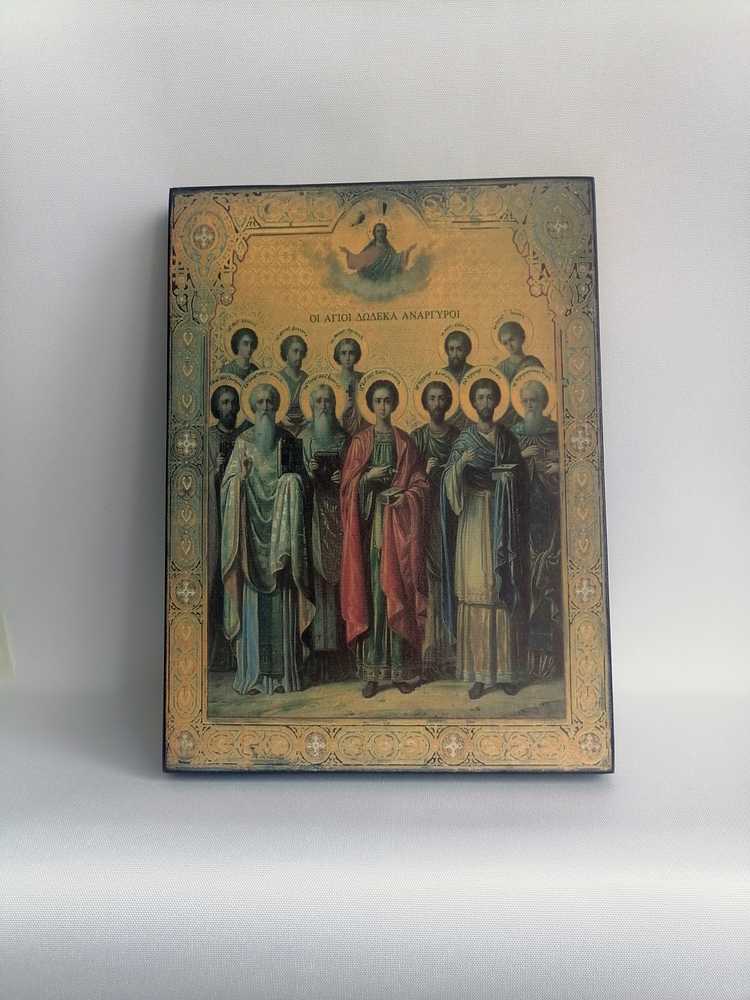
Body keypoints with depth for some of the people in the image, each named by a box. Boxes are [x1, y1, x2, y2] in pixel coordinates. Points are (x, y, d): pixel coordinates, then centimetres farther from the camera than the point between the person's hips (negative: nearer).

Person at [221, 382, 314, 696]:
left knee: (281, 599, -2)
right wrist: (241, 474, -14)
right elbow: (229, 485, 5)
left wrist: (288, 477, -10)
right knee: (252, 599, -3)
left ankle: (284, 671, 5)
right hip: (251, 520, 0)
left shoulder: (289, 441, 10)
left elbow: (299, 482, 10)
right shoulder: (243, 441, 9)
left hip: (280, 520, 0)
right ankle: (252, 672, 4)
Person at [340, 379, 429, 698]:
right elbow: (348, 484, 6)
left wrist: (405, 496, -12)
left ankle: (402, 670, 6)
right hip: (369, 522, 0)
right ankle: (372, 672, 3)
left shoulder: (405, 442, 9)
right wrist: (368, 476, -12)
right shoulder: (360, 442, 9)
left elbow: (420, 484, 7)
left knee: (398, 593, -1)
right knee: (370, 593, -2)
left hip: (399, 523, 0)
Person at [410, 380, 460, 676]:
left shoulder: (458, 436, 12)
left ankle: (453, 649, 3)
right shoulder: (417, 437, 7)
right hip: (427, 510, -2)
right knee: (431, 575, -7)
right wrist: (425, 472, -15)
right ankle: (432, 652, -3)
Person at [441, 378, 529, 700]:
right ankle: (479, 673, 1)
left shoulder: (508, 437, 13)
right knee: (476, 592, -5)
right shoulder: (464, 439, 5)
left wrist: (512, 476, -4)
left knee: (506, 592, 0)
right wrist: (461, 463, -22)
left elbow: (522, 479, 16)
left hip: (505, 520, 2)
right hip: (475, 519, -2)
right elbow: (450, 481, -5)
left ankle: (507, 671, 8)